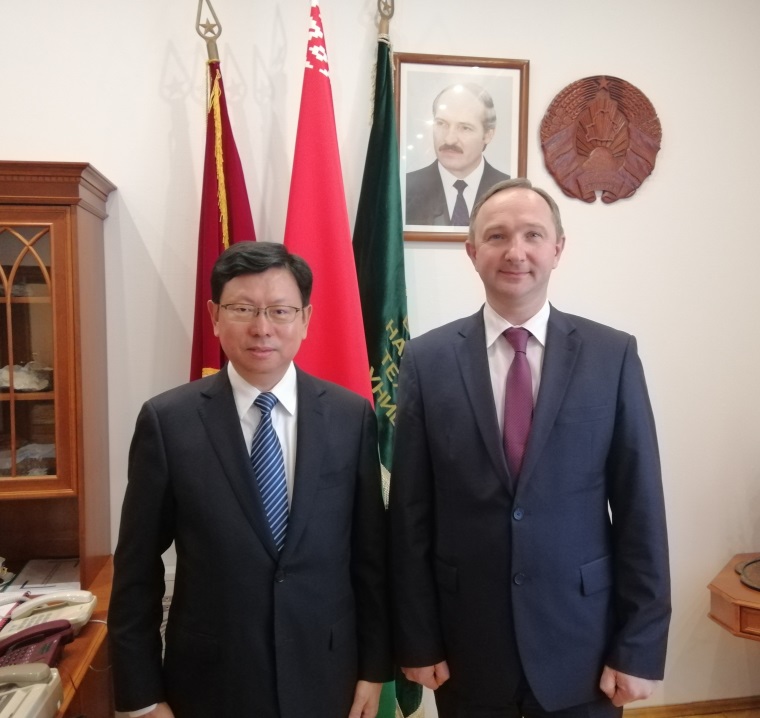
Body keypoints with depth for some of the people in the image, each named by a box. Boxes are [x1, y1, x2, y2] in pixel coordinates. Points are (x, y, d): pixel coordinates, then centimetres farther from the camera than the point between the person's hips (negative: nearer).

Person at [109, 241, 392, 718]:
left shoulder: (352, 416, -7)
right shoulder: (167, 421, -10)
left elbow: (370, 553, -1)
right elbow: (137, 570, -5)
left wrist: (374, 667, 2)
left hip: (326, 679, 1)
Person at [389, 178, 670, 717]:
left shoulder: (613, 355, -6)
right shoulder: (428, 359, -7)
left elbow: (640, 509, -4)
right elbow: (411, 512, -4)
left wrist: (639, 647, -3)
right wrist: (417, 640, -2)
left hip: (580, 637, 0)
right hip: (467, 641, 0)